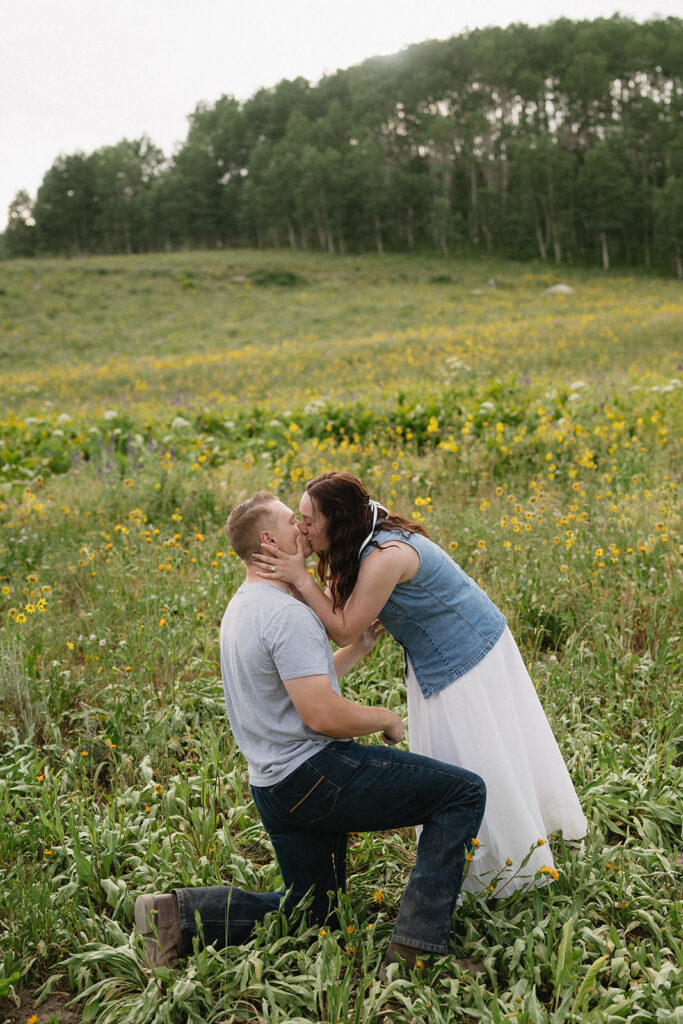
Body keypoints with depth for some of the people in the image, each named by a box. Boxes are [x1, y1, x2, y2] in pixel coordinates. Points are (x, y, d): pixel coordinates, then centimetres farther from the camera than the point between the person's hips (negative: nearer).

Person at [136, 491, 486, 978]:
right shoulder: (288, 613, -18)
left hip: (274, 786, 10)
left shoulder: (242, 607, 14)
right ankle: (416, 948, -12)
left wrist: (358, 648, 20)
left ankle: (177, 912, 8)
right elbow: (323, 715, -25)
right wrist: (386, 718, -7)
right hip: (316, 773, -10)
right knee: (465, 791, -7)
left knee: (308, 912, 22)